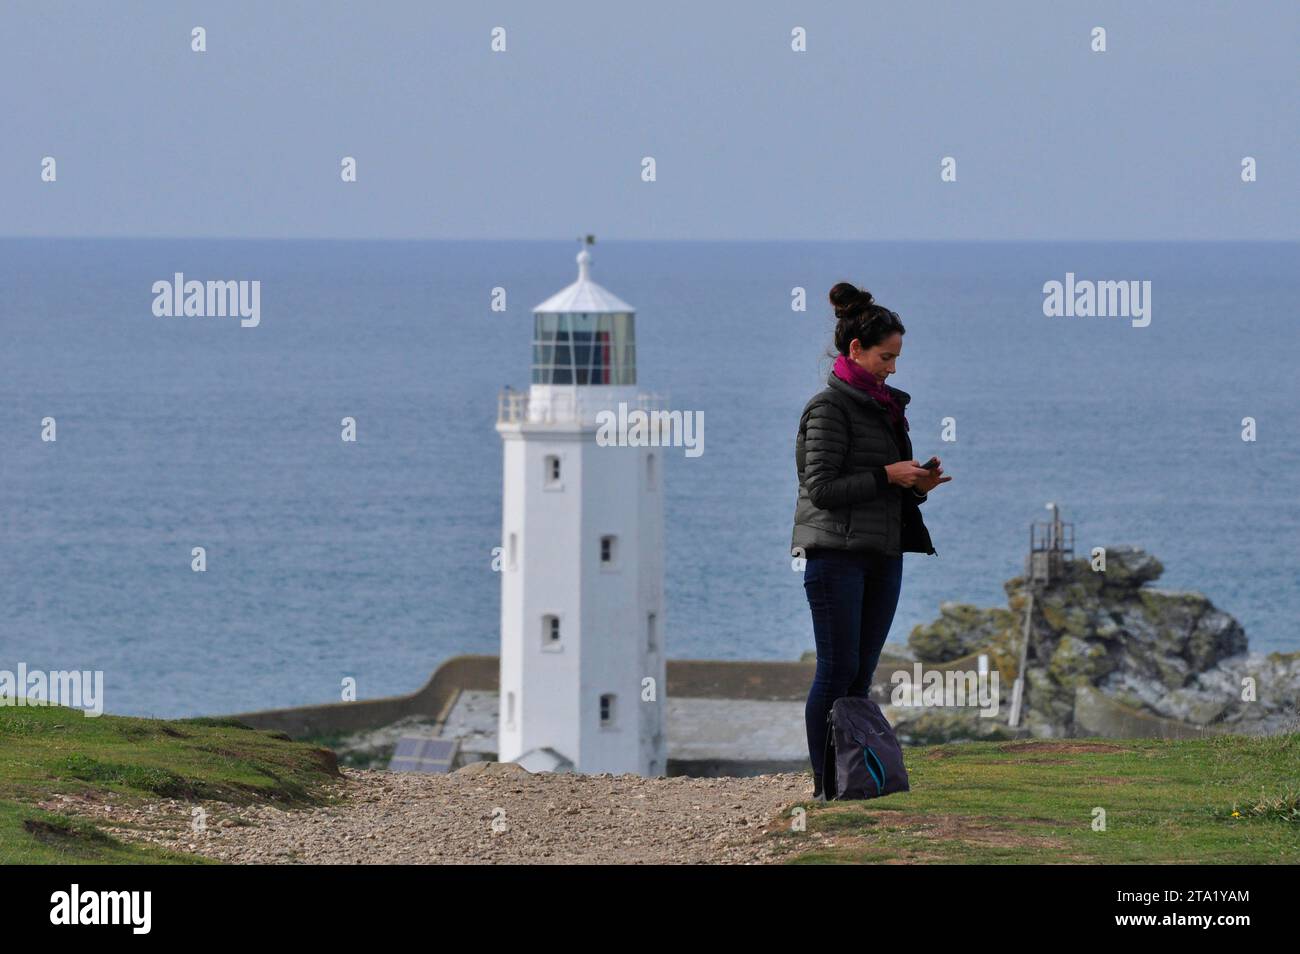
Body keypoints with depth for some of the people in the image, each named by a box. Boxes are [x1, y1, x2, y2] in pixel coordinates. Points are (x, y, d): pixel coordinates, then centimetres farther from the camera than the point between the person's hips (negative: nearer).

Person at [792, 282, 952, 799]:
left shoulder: (884, 405, 16)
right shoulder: (829, 407, -9)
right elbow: (822, 487, -14)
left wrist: (918, 485, 2)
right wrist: (887, 476, -15)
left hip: (883, 553, 8)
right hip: (836, 554, -8)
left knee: (862, 673, 7)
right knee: (838, 670, -7)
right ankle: (825, 785, -4)